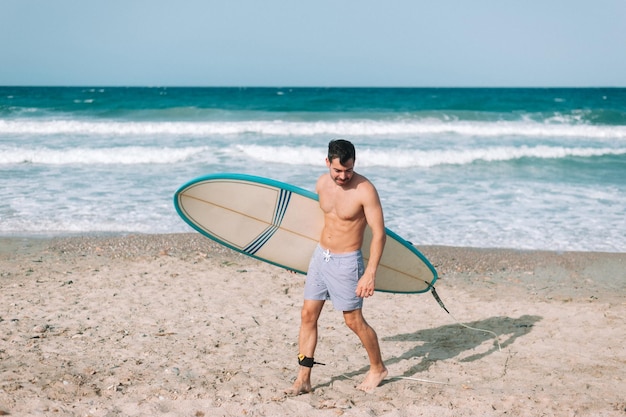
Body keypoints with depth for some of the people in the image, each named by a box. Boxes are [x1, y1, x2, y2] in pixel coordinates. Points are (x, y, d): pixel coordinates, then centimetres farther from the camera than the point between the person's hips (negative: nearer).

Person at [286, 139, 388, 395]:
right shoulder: (322, 184, 1)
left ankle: (378, 368, 28)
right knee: (308, 315, 5)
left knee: (354, 321, 4)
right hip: (320, 256, 6)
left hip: (346, 262, -6)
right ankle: (303, 379, 12)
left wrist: (370, 274, -24)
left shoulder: (364, 190, -20)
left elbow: (379, 234, -19)